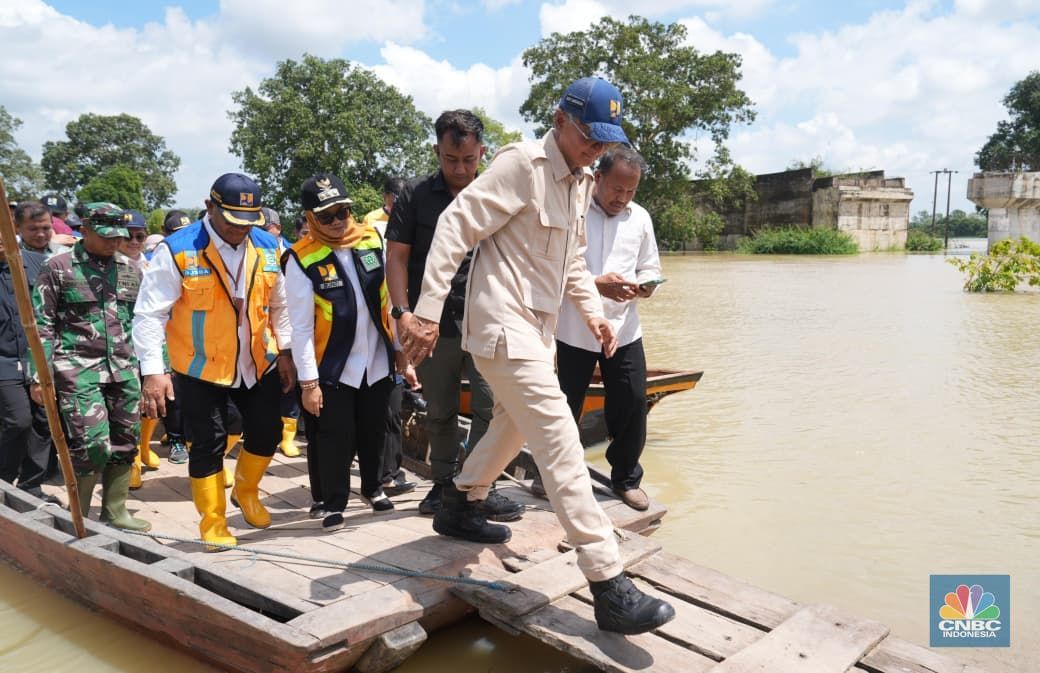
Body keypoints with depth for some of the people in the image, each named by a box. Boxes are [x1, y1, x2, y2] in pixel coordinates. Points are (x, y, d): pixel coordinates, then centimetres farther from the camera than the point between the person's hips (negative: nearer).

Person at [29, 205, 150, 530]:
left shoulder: (130, 270, 12)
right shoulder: (58, 267, -1)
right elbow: (41, 325, -2)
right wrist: (39, 376, -7)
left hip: (124, 370, 5)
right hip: (78, 370, -5)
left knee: (124, 444, 7)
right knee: (92, 445, -9)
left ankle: (114, 512, 23)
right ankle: (78, 516, 12)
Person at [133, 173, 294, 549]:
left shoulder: (269, 248, -1)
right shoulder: (177, 250, -15)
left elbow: (280, 305, 10)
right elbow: (150, 313, -15)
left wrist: (285, 351, 5)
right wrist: (153, 371, -20)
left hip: (258, 363, 4)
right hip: (200, 367, -4)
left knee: (267, 433, 10)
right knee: (208, 444, 5)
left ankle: (246, 490, 40)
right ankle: (213, 523, 23)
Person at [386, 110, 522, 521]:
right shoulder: (416, 195, 2)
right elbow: (397, 257, 1)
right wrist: (402, 311, -10)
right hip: (434, 325, 0)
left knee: (492, 408, -3)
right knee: (439, 412, 12)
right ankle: (444, 483, 29)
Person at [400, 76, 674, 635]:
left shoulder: (581, 180, 14)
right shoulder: (523, 163, -14)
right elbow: (456, 227, -18)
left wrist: (592, 310, 11)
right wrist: (426, 311, -23)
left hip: (538, 327, 10)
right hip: (504, 325, -10)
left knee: (514, 425, 24)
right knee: (561, 445, -14)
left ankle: (459, 506, 46)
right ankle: (609, 587, -11)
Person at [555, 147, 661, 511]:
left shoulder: (640, 218, 9)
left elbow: (650, 268, 16)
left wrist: (645, 285, -8)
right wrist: (597, 284, -22)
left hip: (624, 328, 4)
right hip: (576, 330, -4)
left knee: (633, 405, 4)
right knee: (566, 409, 7)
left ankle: (626, 477, 26)